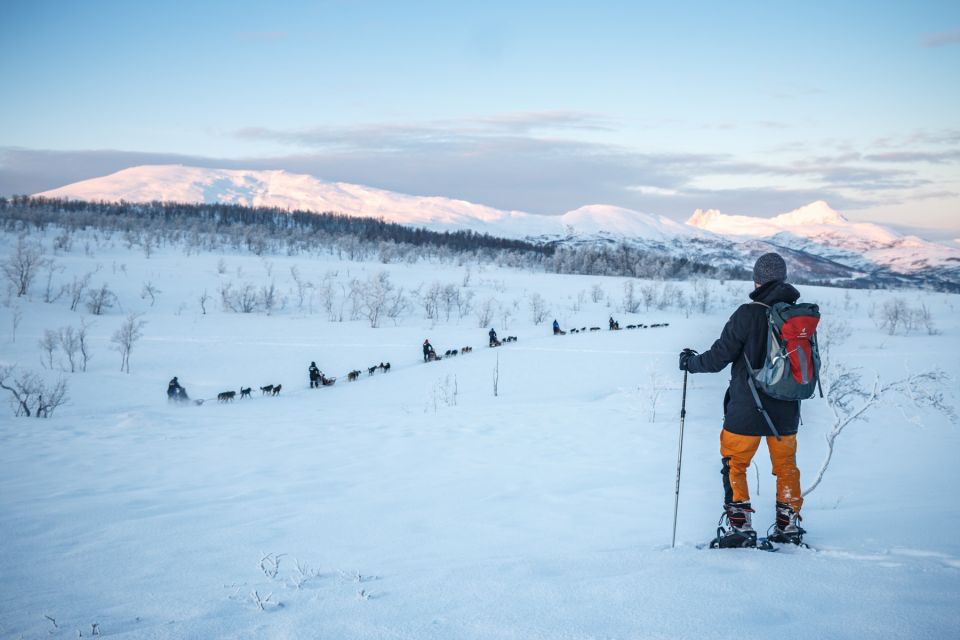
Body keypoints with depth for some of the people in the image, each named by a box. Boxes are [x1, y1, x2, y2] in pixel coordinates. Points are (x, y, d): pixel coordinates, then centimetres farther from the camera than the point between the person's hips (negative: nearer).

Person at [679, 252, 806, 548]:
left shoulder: (748, 314, -16)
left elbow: (718, 357, -12)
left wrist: (690, 362, 6)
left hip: (746, 410, -5)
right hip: (787, 410, 5)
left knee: (734, 464, 8)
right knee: (786, 465, 18)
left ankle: (739, 525, 4)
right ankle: (788, 525, 25)